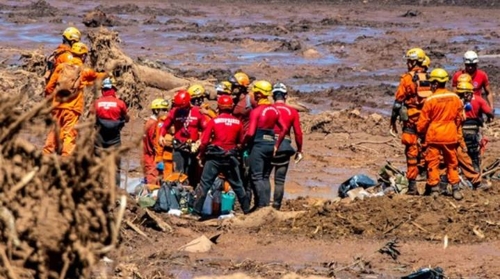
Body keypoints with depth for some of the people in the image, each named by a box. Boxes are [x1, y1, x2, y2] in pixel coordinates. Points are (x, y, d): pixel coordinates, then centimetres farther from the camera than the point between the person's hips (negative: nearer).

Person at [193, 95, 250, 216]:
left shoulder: (213, 121, -9)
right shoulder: (238, 123, 0)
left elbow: (204, 141, -10)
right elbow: (240, 142, 8)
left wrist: (202, 155, 4)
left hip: (214, 157, -3)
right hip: (231, 158, 3)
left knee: (205, 184, 1)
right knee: (237, 185, 15)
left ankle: (197, 210, -4)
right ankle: (246, 210, 18)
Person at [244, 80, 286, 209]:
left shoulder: (256, 111, -13)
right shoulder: (274, 110, 8)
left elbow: (250, 132, -18)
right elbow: (284, 129, 8)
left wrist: (243, 142, -2)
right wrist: (276, 145, 14)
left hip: (258, 145, -7)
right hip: (270, 145, 7)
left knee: (257, 177, -4)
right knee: (265, 177, 14)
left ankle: (262, 204, -11)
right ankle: (267, 202, 12)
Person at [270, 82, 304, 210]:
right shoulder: (292, 112, 3)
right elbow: (298, 133, 2)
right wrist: (299, 151, 12)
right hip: (284, 147, 0)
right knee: (280, 180, 5)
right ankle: (276, 206, 0)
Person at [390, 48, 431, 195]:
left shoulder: (407, 78, -7)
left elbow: (398, 101, -6)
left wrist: (393, 121, 2)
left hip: (411, 121, -4)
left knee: (412, 151, 0)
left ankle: (412, 185, -2)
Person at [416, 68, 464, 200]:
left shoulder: (430, 100, -13)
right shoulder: (455, 98, -1)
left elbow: (423, 121, -7)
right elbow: (459, 118, 9)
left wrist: (420, 131, 12)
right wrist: (457, 134, 23)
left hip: (434, 136, -4)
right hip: (450, 136, 4)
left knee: (433, 162, 5)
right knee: (452, 163, 13)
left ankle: (434, 188, 4)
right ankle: (455, 188, 11)